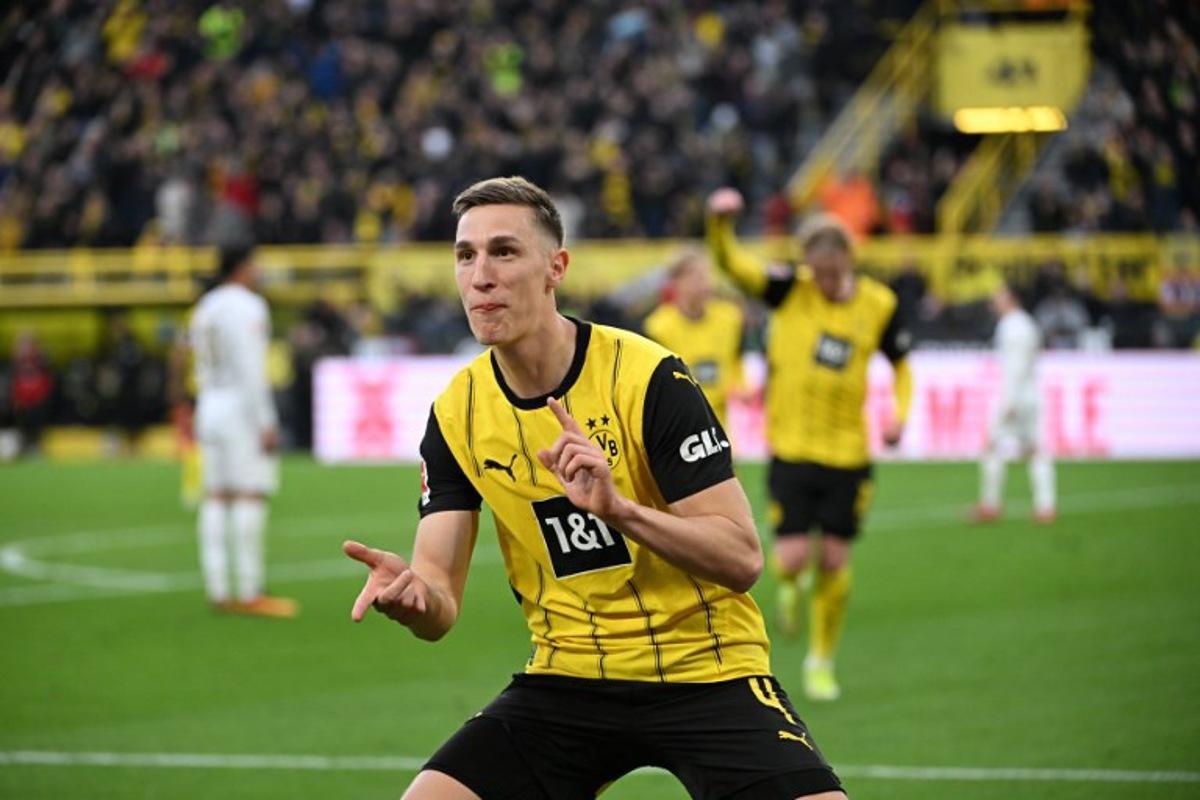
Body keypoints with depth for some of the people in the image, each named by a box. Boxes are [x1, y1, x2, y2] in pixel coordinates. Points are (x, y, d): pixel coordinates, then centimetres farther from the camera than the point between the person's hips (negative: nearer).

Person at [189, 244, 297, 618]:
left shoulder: (205, 308, 13)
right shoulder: (247, 307, -11)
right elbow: (251, 370, -17)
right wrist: (266, 424, -16)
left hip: (210, 406, 8)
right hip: (243, 408, -8)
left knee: (217, 498, 6)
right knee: (252, 495, -8)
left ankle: (218, 591, 5)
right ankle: (250, 593, -11)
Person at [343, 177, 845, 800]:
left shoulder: (648, 378, -14)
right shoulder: (456, 415, -1)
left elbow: (742, 558, -17)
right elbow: (441, 608, -5)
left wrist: (619, 508, -32)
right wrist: (412, 594, -29)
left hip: (702, 672, -3)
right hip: (566, 676, 3)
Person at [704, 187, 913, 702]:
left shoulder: (878, 306, -3)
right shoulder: (790, 290, -8)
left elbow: (901, 364, 12)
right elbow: (731, 265, -20)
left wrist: (899, 413, -5)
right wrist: (720, 223, -40)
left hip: (847, 452, 1)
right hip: (791, 448, -1)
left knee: (834, 561, 4)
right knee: (793, 558, -9)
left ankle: (822, 661, 24)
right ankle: (791, 585, 30)